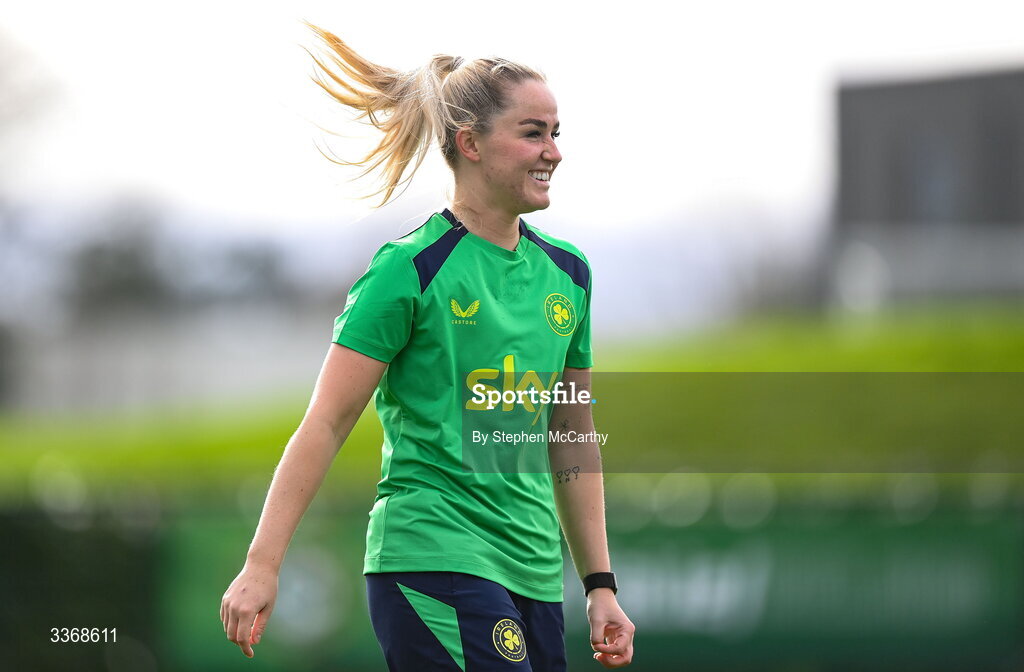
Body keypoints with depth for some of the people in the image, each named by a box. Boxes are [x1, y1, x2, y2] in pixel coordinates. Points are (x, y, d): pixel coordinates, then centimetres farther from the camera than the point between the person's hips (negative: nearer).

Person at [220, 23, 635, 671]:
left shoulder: (566, 271, 13)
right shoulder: (411, 269, -6)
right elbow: (326, 425, -7)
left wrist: (600, 585, 17)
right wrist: (261, 567, -12)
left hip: (536, 576, 7)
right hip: (431, 560, -7)